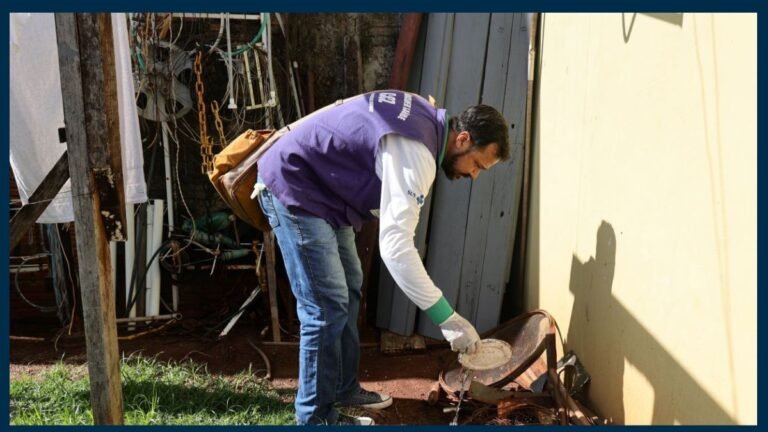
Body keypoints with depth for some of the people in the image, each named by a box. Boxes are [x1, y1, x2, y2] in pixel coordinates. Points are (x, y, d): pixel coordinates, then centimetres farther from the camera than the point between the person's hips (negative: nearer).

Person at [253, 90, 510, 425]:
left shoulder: (425, 119, 3)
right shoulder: (415, 154, -28)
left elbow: (339, 112, 15)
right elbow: (395, 245, -34)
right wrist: (448, 319, -32)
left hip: (317, 185, 11)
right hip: (293, 188, -11)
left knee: (348, 287, 16)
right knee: (327, 307, -10)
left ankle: (343, 389, 29)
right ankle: (316, 418, 3)